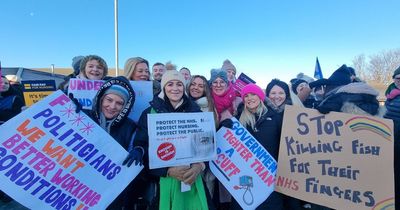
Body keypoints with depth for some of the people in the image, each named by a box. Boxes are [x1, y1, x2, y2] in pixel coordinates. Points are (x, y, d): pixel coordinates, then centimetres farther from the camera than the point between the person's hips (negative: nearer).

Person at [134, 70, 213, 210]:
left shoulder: (196, 112, 4)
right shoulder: (150, 113, -1)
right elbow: (141, 150, -6)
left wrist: (199, 165, -15)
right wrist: (168, 170, -18)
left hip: (194, 180, 2)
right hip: (164, 180, -1)